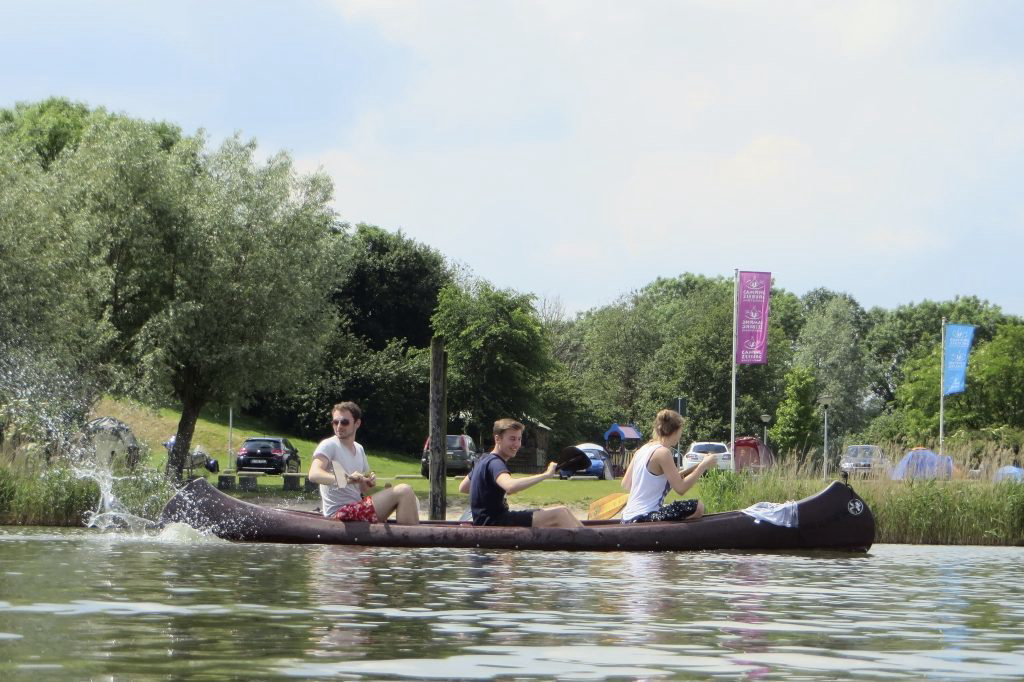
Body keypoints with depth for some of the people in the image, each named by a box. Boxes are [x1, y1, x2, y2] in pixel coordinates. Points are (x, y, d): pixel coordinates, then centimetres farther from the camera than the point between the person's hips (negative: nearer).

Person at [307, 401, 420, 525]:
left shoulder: (359, 449, 18)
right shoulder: (329, 445, -6)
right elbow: (314, 474, -25)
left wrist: (370, 483, -2)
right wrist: (344, 479, -41)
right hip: (340, 513, -9)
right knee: (404, 492, -18)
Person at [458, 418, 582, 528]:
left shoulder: (484, 460, 15)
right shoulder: (494, 463, -18)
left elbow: (462, 488, 27)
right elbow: (511, 487, -40)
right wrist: (546, 474, -35)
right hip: (492, 522, -10)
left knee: (562, 511, 6)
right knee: (559, 515, -21)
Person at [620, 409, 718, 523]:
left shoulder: (642, 450, 9)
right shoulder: (663, 453, -15)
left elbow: (626, 484, 14)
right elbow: (680, 488, -17)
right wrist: (703, 465, -7)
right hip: (643, 519, -10)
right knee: (697, 508, -12)